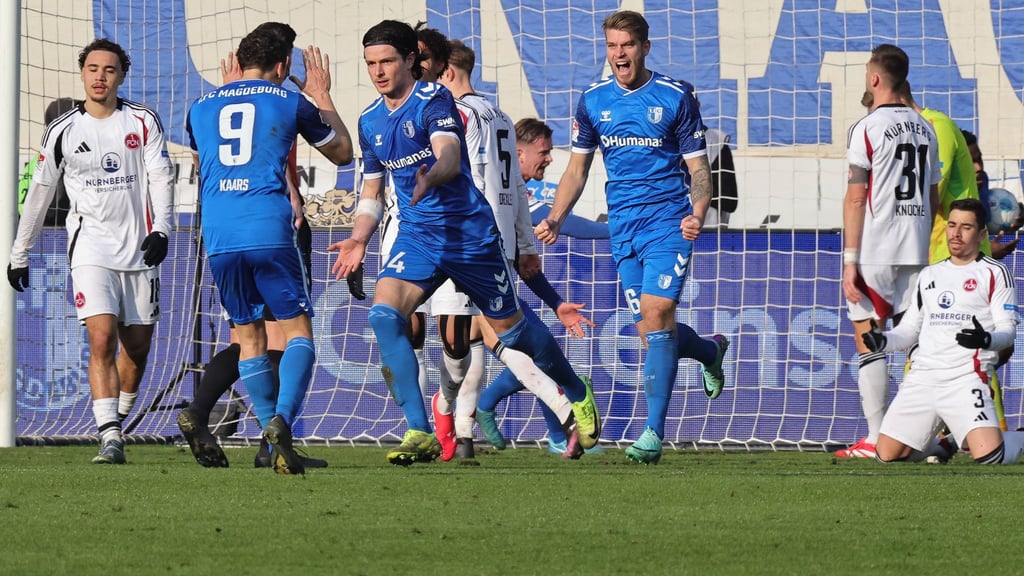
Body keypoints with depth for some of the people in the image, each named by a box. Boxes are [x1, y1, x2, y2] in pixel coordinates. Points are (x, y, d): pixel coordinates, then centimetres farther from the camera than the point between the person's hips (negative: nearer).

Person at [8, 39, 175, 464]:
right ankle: (110, 438, -22)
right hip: (90, 248, -2)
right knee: (102, 340, -18)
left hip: (140, 248, 2)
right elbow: (40, 191, 13)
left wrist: (160, 230, -18)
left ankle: (116, 423, 27)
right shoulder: (62, 131, 5)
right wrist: (19, 254, 17)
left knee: (137, 348, 6)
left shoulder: (143, 122, 4)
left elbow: (161, 177, -1)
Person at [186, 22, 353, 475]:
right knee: (297, 330, 0)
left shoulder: (202, 107, 15)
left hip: (218, 235, 3)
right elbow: (342, 153, 21)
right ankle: (282, 418, -24)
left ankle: (276, 444, 11)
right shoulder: (291, 103, 7)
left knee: (249, 335, 13)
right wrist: (322, 97, 34)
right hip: (269, 229, -3)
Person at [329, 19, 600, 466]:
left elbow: (450, 159, -31)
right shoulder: (370, 122, 6)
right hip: (417, 236, 5)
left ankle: (578, 395, 37)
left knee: (509, 328, 8)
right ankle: (419, 433, -20)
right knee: (383, 315, -21)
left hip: (470, 232, -5)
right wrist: (358, 240, 0)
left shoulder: (434, 101, -14)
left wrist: (430, 178, -53)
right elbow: (372, 190, 16)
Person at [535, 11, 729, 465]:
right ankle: (711, 351, 40)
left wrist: (698, 214, -20)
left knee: (656, 315, -17)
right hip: (622, 225, 4)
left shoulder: (675, 97, -3)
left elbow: (698, 167, -2)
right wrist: (555, 218, 2)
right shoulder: (593, 100, 7)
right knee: (650, 330, 6)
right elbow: (578, 167, 15)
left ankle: (654, 432, -16)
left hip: (668, 220, -4)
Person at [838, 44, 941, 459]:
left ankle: (876, 440, -5)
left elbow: (856, 198, -11)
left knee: (869, 342, -2)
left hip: (874, 253, -6)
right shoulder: (925, 129, 11)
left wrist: (849, 260, -10)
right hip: (915, 253, 6)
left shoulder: (868, 128, -9)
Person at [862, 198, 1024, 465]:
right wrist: (883, 341, 0)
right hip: (922, 377, 5)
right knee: (886, 454, -4)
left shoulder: (995, 273, 4)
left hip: (965, 378, -5)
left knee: (988, 455, -24)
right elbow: (909, 330, 22)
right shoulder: (929, 275, 22)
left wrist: (986, 339, -26)